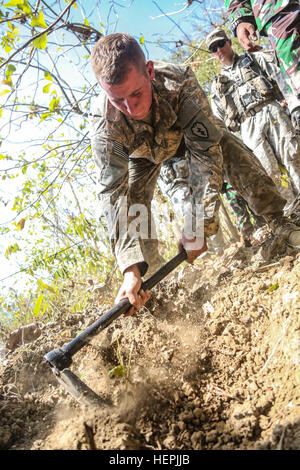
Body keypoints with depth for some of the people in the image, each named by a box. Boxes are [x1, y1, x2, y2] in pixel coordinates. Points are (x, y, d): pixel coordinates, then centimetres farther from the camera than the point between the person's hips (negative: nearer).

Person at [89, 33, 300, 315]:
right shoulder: (103, 124, -40)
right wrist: (131, 268, -52)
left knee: (231, 150, -19)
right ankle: (143, 291, -9)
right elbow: (113, 192, -43)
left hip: (183, 137, 0)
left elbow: (204, 153, -42)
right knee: (133, 196, -20)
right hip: (143, 157, 0)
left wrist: (197, 226, -48)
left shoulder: (180, 83, -42)